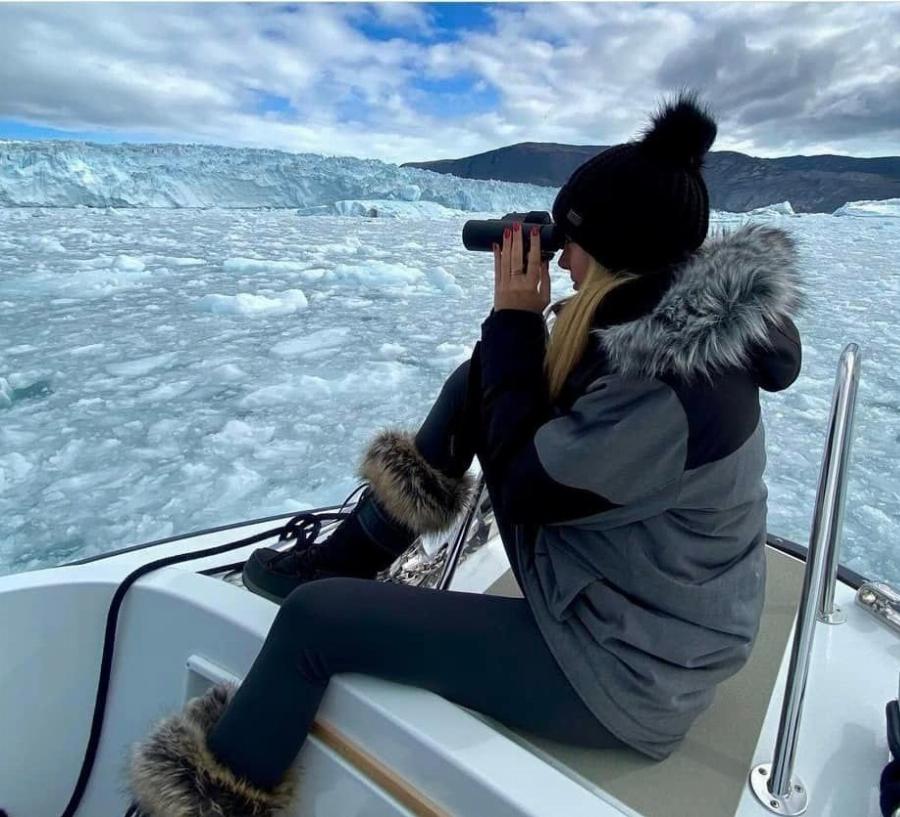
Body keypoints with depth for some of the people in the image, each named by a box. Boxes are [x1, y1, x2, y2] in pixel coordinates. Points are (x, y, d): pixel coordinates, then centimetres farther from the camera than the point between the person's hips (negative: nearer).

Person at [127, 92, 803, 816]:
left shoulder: (673, 386, -31)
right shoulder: (679, 317, -2)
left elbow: (523, 483, -20)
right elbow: (551, 402, 6)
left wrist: (514, 319, -17)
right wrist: (521, 326, -9)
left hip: (622, 672, -8)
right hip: (613, 592, 9)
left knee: (312, 617, -9)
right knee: (478, 381, 4)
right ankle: (344, 559, 16)